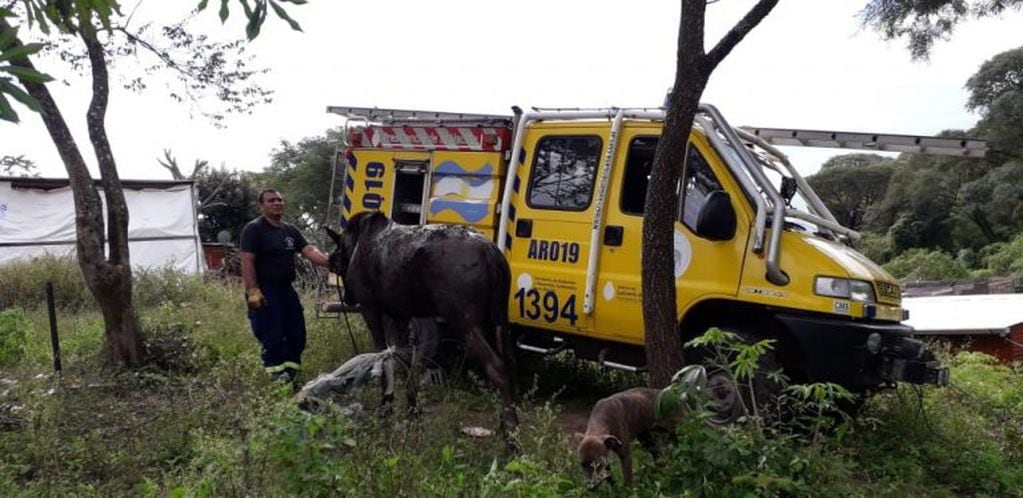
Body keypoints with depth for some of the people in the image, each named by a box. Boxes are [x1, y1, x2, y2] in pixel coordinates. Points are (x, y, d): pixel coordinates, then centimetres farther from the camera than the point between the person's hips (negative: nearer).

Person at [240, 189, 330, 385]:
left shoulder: (291, 231, 14)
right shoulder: (254, 229, -6)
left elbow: (310, 251, 2)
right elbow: (247, 262, -14)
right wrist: (252, 291, -23)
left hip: (286, 289, 8)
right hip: (265, 292, -8)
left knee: (297, 335, 10)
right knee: (272, 338, -6)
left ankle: (290, 375, 22)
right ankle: (277, 380, 4)